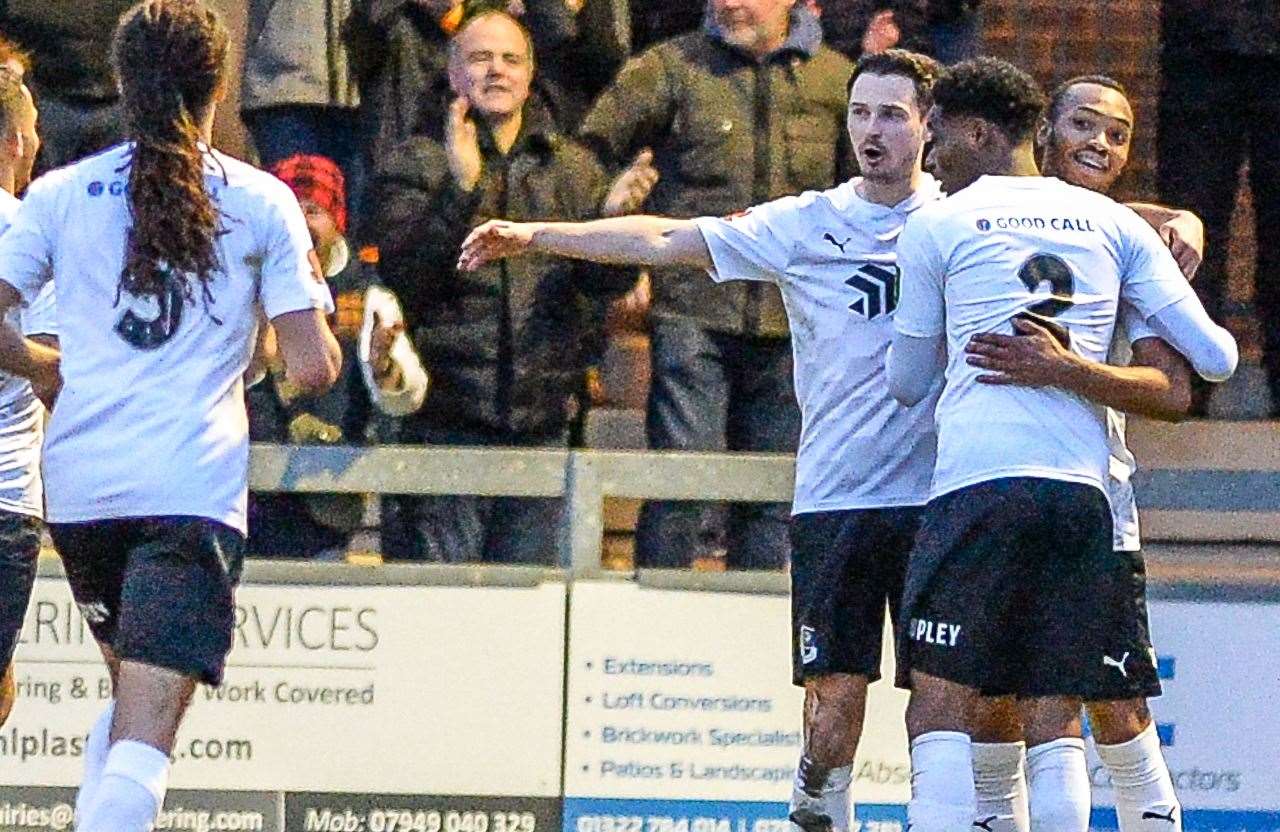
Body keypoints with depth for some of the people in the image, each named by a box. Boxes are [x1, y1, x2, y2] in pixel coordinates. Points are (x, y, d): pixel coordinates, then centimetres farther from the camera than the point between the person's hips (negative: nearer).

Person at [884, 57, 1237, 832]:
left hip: (977, 484, -3)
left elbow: (908, 382, 17)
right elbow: (1216, 358, 11)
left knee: (940, 704, -2)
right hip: (1085, 490, 3)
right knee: (1055, 717, 6)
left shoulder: (939, 224, 7)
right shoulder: (1114, 223, 15)